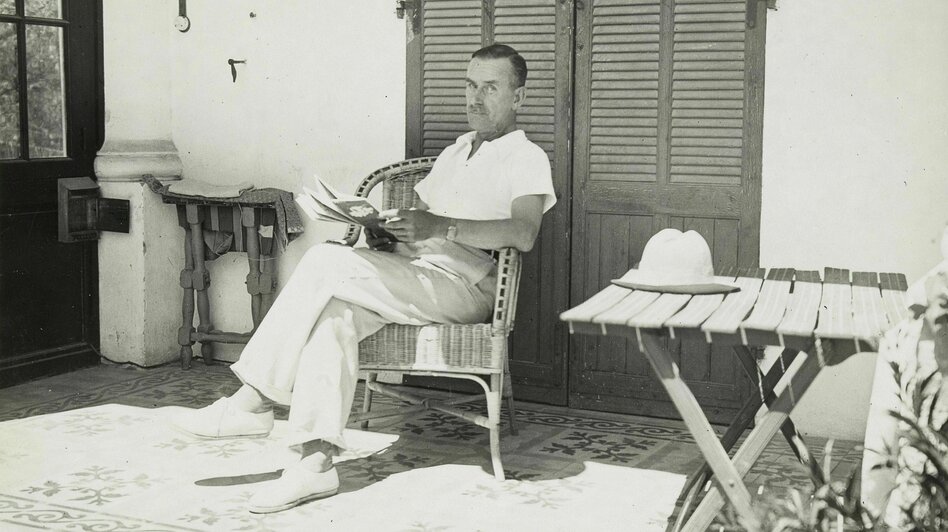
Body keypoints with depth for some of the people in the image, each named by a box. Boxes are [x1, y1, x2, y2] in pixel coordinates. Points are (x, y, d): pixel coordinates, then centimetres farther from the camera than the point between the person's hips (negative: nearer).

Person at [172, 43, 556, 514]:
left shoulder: (526, 159, 2)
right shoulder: (454, 153, 29)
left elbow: (523, 233, -19)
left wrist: (440, 227, -28)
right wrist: (385, 233, 2)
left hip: (463, 286, -7)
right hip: (411, 276, 7)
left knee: (327, 261, -24)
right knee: (333, 311, -26)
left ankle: (252, 402, -17)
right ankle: (316, 462, -30)